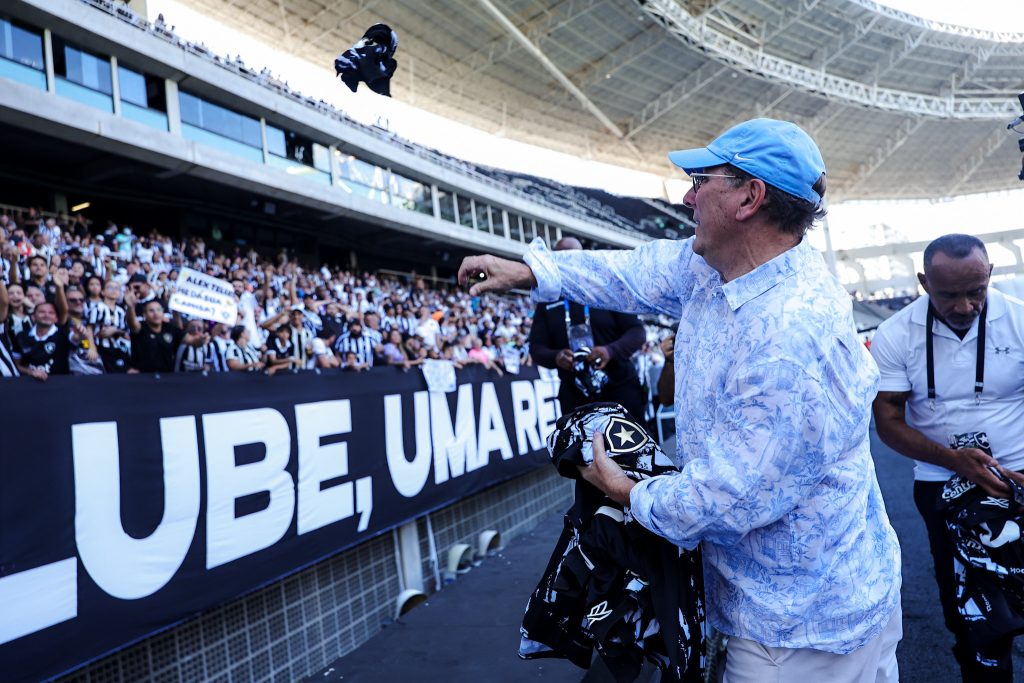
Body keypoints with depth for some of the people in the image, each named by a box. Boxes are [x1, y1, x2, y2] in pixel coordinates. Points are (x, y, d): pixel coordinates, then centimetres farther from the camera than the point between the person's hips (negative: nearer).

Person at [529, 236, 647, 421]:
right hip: (575, 396, 1)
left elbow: (637, 331, 0)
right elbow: (536, 347, 7)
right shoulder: (547, 302, 10)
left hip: (620, 388, -1)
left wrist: (611, 350, -21)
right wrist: (555, 357, -17)